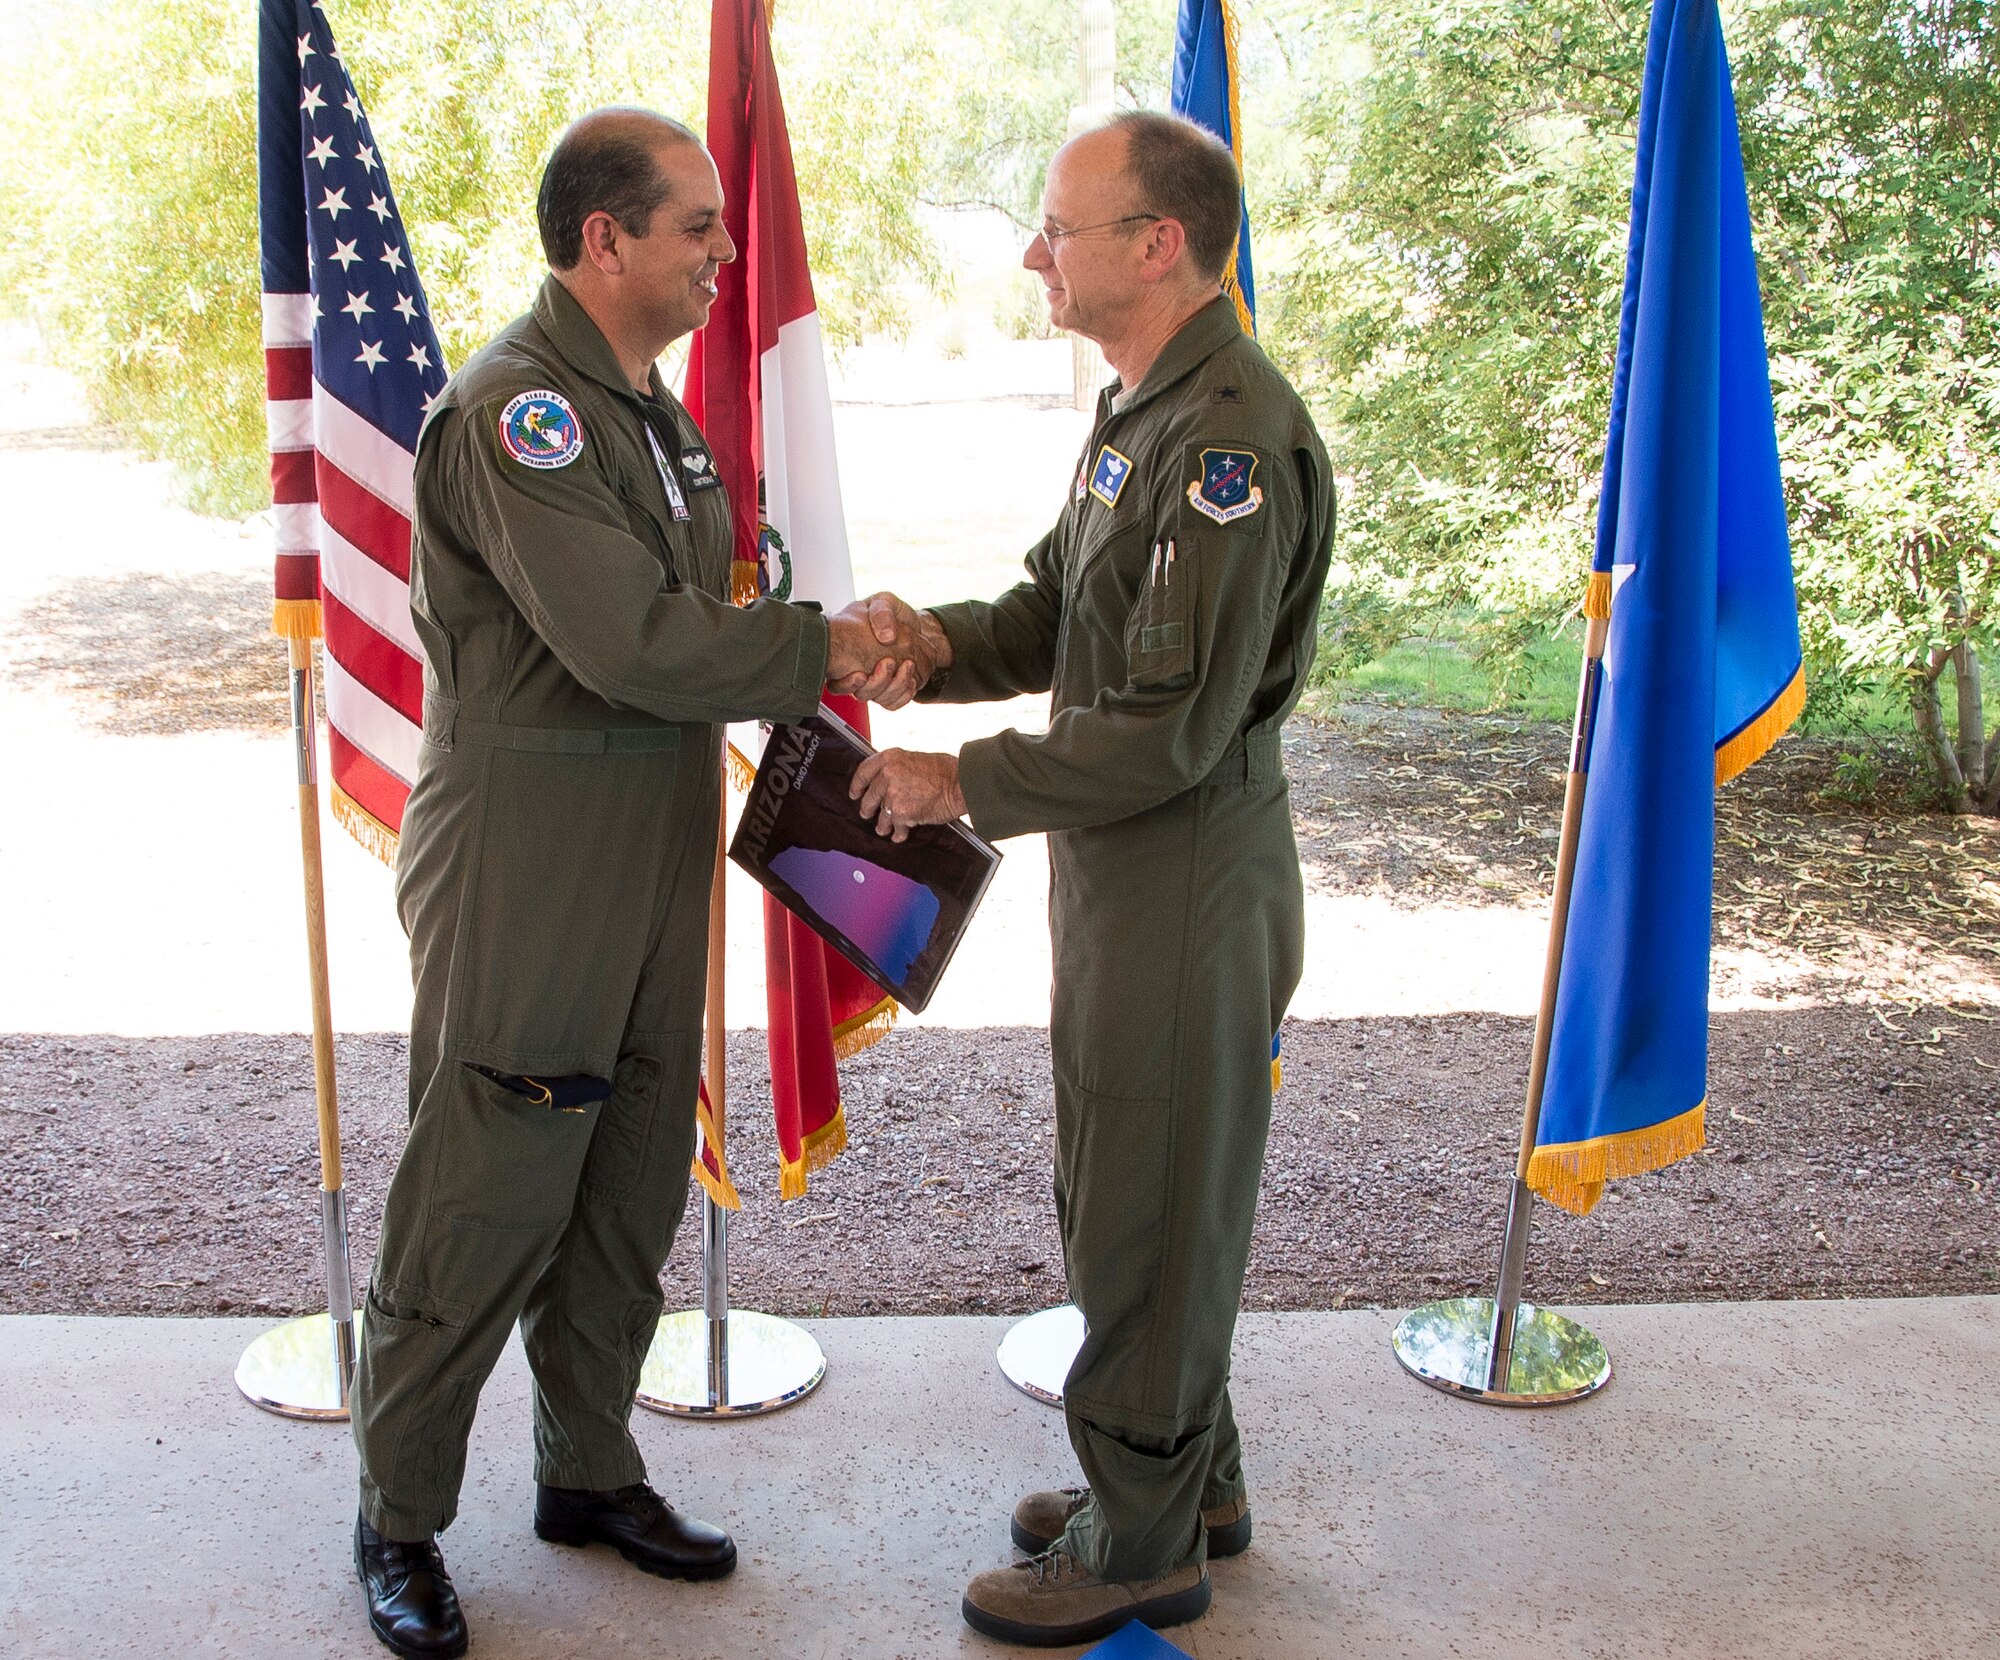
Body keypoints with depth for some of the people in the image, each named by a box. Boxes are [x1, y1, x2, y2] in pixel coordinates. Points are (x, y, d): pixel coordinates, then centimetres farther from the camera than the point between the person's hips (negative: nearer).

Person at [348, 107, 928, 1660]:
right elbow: (630, 642, -25)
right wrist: (823, 646, -13)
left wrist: (828, 696, 0)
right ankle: (401, 1521, 20)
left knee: (629, 1198, 17)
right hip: (521, 888, -9)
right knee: (480, 1214, 2)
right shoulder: (515, 408, -17)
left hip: (646, 878, 9)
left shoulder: (651, 407, 14)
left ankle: (589, 1471, 34)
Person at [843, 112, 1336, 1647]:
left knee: (1146, 1217, 4)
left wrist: (965, 784, -15)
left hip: (1186, 887, -10)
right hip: (1126, 870, 10)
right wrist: (933, 638, -4)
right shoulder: (1144, 409, 11)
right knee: (1137, 1192, 21)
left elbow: (1168, 727, -25)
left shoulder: (1233, 440, -23)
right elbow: (1056, 613, 16)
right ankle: (1194, 1475, 39)